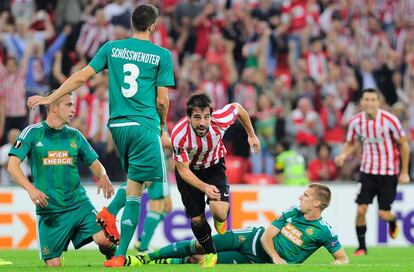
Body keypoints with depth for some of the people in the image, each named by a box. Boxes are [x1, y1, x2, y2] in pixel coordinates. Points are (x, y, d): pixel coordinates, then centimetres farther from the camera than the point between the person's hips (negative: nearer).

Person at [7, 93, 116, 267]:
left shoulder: (74, 135, 9)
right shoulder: (33, 133, -2)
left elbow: (94, 163, 17)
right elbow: (13, 164, -8)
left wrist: (103, 177, -7)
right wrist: (30, 188, -24)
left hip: (79, 204, 2)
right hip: (49, 210, -2)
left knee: (103, 239, -21)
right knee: (53, 264, -4)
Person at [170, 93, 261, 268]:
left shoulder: (219, 120, -32)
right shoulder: (179, 135, -36)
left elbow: (237, 108, -8)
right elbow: (183, 170, -25)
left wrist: (251, 135, 5)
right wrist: (205, 187, -41)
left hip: (214, 166, 1)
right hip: (189, 171, 0)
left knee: (220, 213, -20)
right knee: (197, 219, -1)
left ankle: (220, 218, 20)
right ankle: (210, 253, 29)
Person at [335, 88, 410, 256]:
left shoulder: (389, 120, -16)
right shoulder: (356, 121, -7)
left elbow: (403, 144, -5)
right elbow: (350, 143, 10)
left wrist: (404, 172, -4)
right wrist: (343, 155, -12)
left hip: (388, 172, -2)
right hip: (367, 171, 2)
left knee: (384, 214, -2)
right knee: (360, 210, -9)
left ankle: (393, 222, 36)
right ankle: (362, 247, 7)